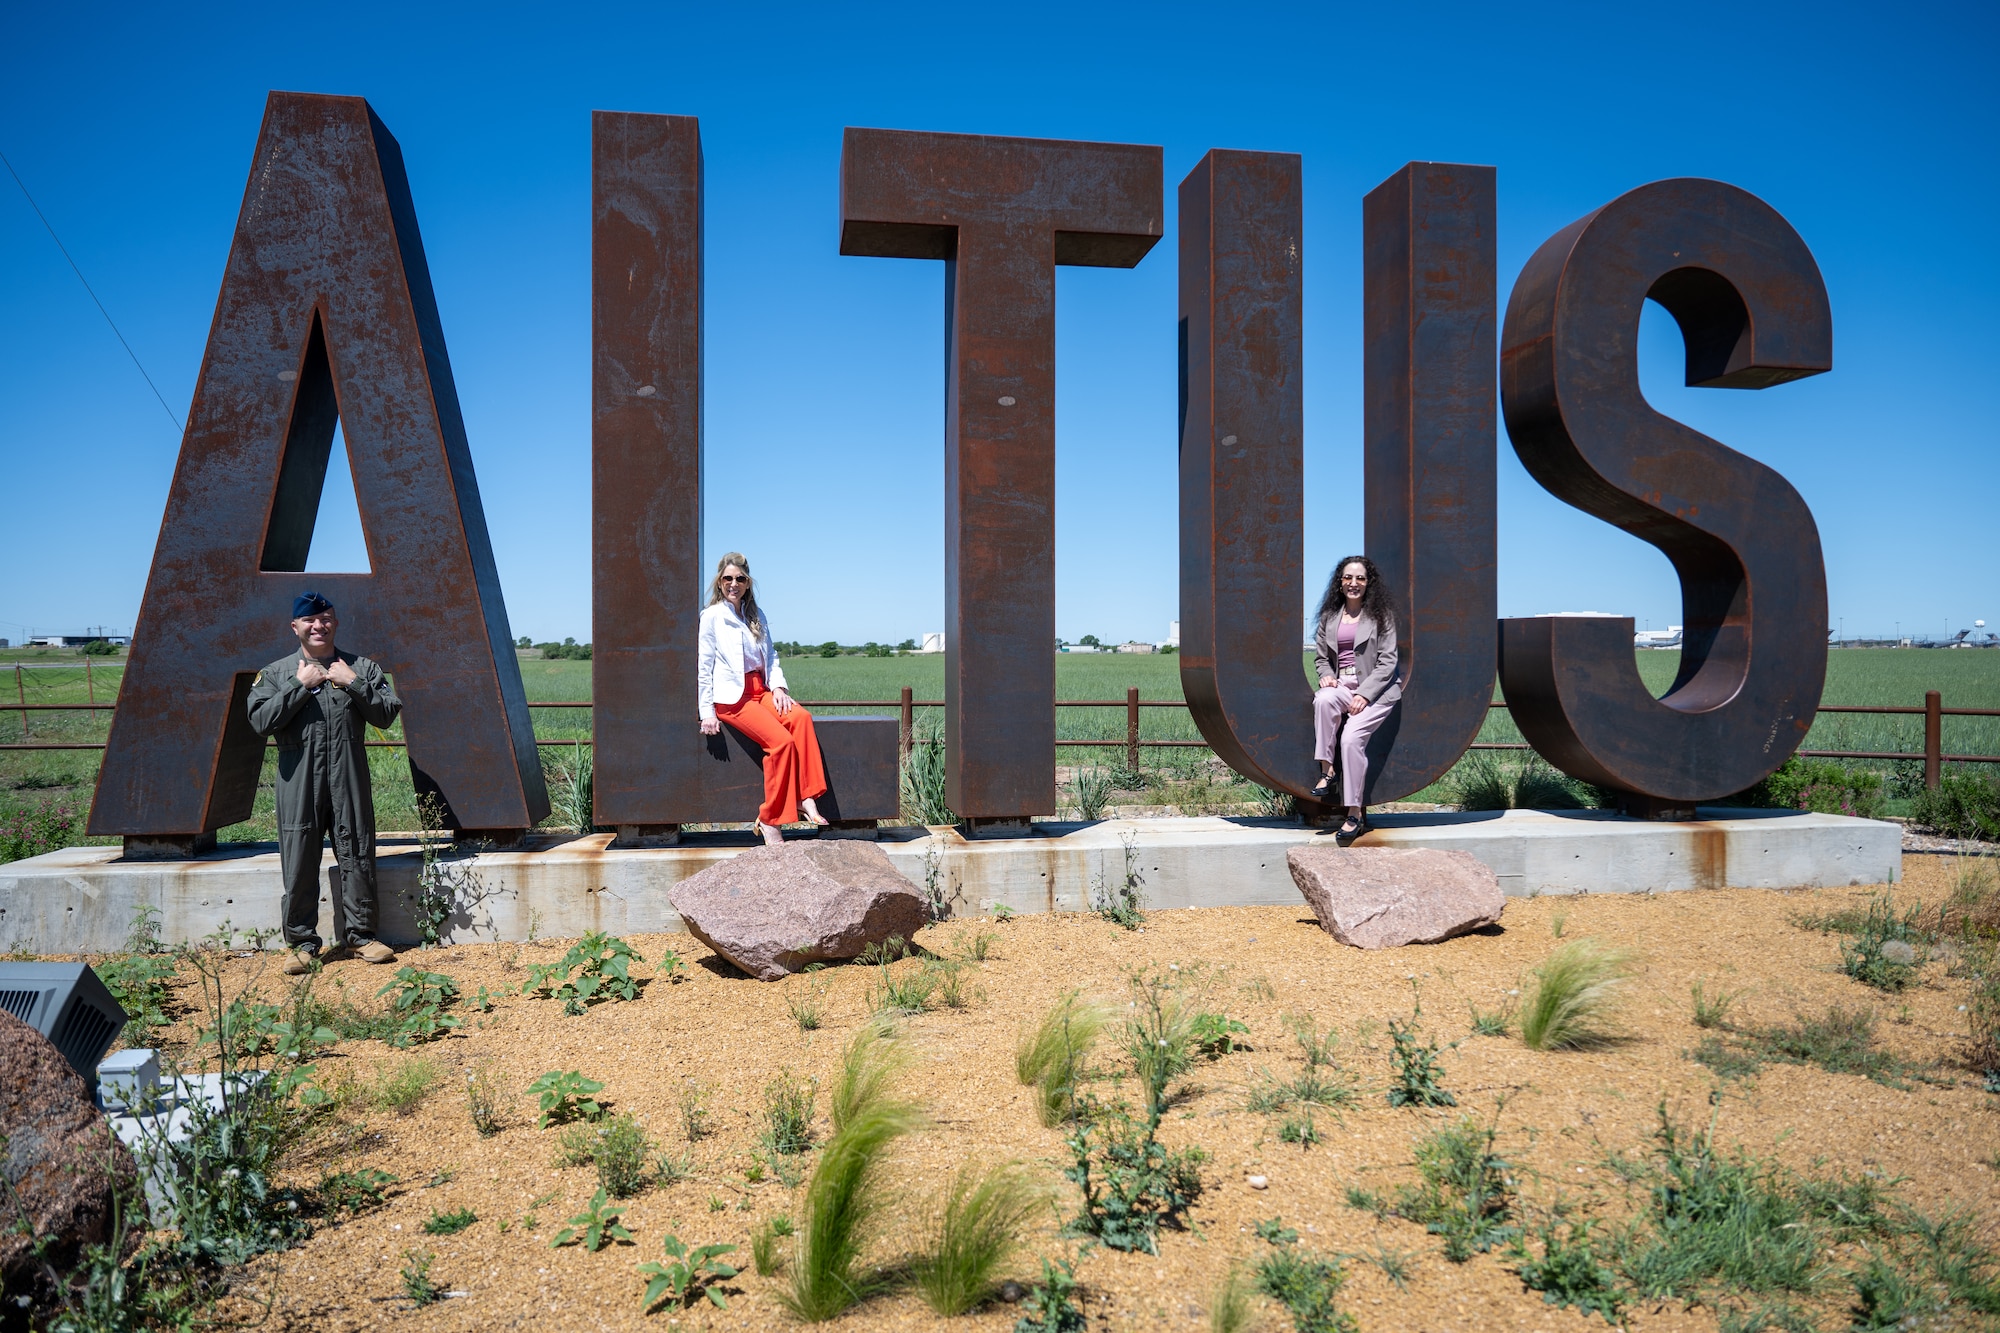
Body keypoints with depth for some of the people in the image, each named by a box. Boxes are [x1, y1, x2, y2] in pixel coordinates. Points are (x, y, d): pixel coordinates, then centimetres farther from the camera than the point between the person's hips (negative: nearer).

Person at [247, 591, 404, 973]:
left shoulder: (362, 668, 9)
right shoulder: (275, 673, 8)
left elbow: (387, 713, 0)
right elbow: (259, 721, -5)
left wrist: (353, 683, -9)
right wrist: (300, 685, -9)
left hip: (350, 781, 1)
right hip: (298, 782, 0)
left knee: (357, 857, 5)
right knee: (299, 865, 2)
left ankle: (360, 934, 17)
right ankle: (302, 942, 14)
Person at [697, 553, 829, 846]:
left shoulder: (757, 616, 17)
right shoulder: (712, 616, 1)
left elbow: (771, 656, 20)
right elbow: (703, 667, -2)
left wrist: (778, 687, 1)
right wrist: (707, 712, -8)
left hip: (761, 691, 6)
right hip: (731, 698, -5)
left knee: (801, 717, -27)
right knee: (781, 740, -28)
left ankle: (806, 798, -30)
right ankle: (769, 821, -21)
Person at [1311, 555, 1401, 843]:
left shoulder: (1382, 616, 4)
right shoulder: (1329, 617, 15)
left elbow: (1387, 661, -3)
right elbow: (1320, 656, 18)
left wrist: (1364, 694, -15)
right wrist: (1326, 675, -6)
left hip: (1376, 689, -3)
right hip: (1341, 685, 3)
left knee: (1352, 736, -27)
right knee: (1323, 699, -34)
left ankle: (1355, 812, -22)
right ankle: (1327, 770, -26)